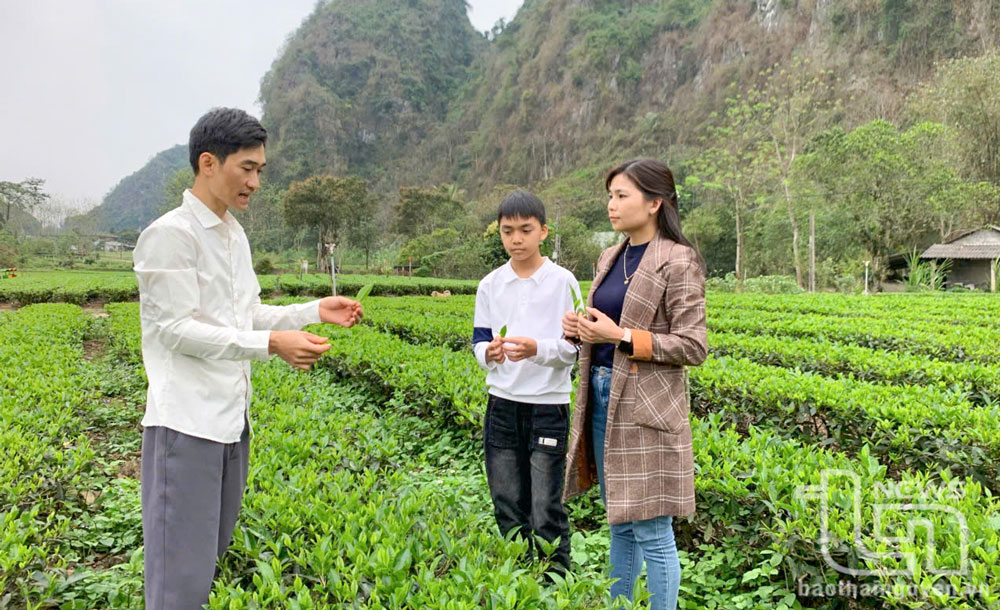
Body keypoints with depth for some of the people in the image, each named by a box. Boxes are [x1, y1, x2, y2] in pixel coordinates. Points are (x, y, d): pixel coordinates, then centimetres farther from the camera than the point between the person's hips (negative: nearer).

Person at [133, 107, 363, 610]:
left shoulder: (234, 235, 15)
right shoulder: (170, 235, -12)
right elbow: (176, 330, -16)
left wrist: (315, 311, 6)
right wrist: (271, 344, -23)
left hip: (231, 417, 9)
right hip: (186, 422, -9)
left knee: (212, 549, 17)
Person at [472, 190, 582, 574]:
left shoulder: (562, 282, -5)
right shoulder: (490, 285, 6)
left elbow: (572, 348, -7)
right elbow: (478, 341, 7)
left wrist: (536, 348, -26)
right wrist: (489, 353, -17)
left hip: (548, 404, -4)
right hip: (502, 402, 4)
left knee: (546, 509, 0)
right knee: (507, 504, 13)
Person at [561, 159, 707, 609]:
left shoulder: (678, 262, -11)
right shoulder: (610, 258, 12)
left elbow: (693, 348, -13)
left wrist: (621, 336, -20)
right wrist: (578, 328, -2)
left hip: (646, 408, -7)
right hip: (603, 398, 8)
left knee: (650, 530, 1)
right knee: (620, 524, 18)